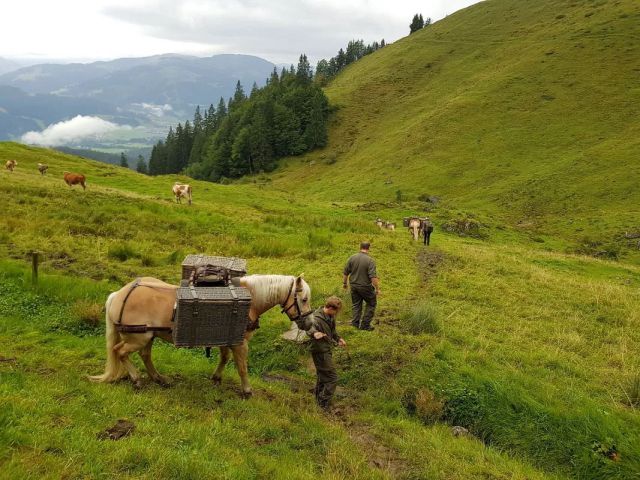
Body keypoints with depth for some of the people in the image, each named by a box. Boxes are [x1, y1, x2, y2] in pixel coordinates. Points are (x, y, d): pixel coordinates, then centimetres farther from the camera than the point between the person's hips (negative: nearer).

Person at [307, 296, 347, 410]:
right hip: (321, 351, -9)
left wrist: (338, 338, 17)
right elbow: (310, 327, -50)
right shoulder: (317, 318, -29)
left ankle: (319, 398, 42)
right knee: (332, 378, -5)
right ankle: (324, 405, 7)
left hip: (326, 349, 9)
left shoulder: (330, 316, 0)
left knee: (323, 375, 24)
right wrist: (314, 333, -70)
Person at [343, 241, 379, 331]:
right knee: (371, 303, 13)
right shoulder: (370, 260, -18)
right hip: (365, 287, -4)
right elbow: (373, 277, -22)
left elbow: (345, 272, 2)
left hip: (354, 286, 4)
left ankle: (355, 323, 18)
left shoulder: (352, 258, -4)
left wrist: (344, 283, 16)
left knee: (356, 305, 18)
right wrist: (377, 288, -15)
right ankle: (365, 324, 11)